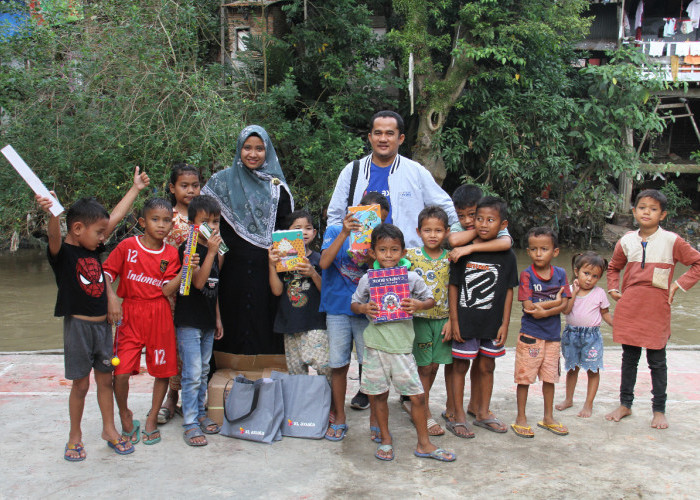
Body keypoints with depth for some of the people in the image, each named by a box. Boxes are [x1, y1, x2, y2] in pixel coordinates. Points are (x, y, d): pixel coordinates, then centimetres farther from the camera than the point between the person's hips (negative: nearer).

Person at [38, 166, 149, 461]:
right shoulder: (63, 252, -11)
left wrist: (136, 188, 20)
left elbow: (116, 217, 13)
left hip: (102, 324, 6)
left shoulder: (94, 249, 7)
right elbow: (55, 237, -34)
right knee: (81, 383, 4)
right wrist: (52, 214, -55)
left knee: (105, 379, 14)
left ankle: (109, 429, 27)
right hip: (78, 325, -6)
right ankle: (75, 436, 21)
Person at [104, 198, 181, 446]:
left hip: (160, 316, 2)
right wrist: (111, 298, -14)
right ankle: (125, 414, 21)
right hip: (130, 314, -2)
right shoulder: (127, 246, -2)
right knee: (121, 371, -7)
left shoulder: (171, 253, 3)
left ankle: (152, 418, 26)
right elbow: (106, 272, 1)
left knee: (163, 369, 6)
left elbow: (167, 290, -5)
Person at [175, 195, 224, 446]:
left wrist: (218, 319, 18)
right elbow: (199, 282, -23)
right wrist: (211, 252, -26)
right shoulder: (188, 249, -12)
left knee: (203, 372, 16)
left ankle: (200, 413, 28)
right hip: (188, 322, -7)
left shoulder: (214, 249, 10)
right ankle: (190, 423, 2)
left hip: (207, 322, 8)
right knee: (192, 374, -6)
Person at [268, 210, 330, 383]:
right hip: (290, 323, 3)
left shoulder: (317, 259, 1)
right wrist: (272, 266, -13)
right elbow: (277, 290, -1)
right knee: (295, 371, 10)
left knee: (324, 366, -14)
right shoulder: (282, 259, 6)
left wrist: (313, 274, -19)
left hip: (314, 324, -3)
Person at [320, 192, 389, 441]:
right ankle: (339, 418, 22)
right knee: (339, 364, 7)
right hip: (338, 308, 0)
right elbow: (324, 262, -12)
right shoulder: (335, 231, 3)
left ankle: (375, 420, 15)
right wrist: (344, 233, -17)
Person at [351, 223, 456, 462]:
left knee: (417, 396, 1)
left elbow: (430, 300, 9)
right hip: (375, 344, 1)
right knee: (378, 395, 11)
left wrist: (418, 305, -12)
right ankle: (385, 440, 29)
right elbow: (354, 303, 11)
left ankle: (424, 444, 17)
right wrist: (363, 308, -11)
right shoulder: (367, 279, 1)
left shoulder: (412, 278, -1)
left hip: (402, 345, -1)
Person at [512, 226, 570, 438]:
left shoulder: (560, 274, 2)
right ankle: (521, 419, 15)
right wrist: (554, 302, -10)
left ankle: (548, 418, 28)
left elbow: (564, 305, -6)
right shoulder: (527, 275, -8)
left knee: (550, 377, 13)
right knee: (524, 377, 2)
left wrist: (544, 311, -21)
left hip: (553, 335, 4)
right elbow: (528, 306, -16)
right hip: (530, 335, -4)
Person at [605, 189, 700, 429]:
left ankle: (659, 410, 18)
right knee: (629, 358, 12)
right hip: (628, 308, 3)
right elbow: (613, 268, 23)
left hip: (656, 310, -3)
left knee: (657, 360, 6)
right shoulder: (627, 242, 6)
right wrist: (613, 289, 10)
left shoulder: (671, 241, -5)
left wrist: (678, 284, -7)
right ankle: (625, 404, 24)